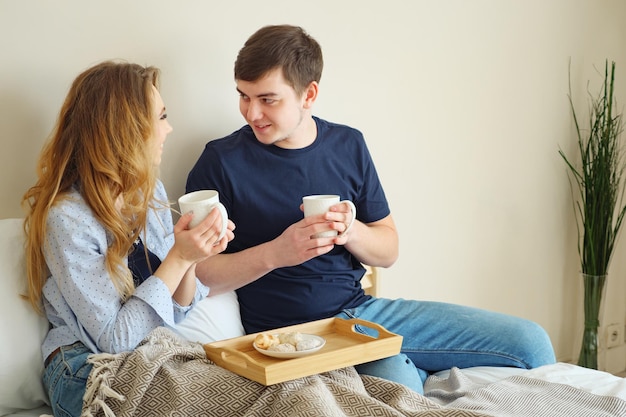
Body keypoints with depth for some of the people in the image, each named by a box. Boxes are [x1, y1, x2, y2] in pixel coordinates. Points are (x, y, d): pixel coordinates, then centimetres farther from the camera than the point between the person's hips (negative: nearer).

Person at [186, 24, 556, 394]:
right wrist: (273, 254, -23)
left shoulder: (348, 146, 5)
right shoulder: (223, 162, -7)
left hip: (363, 308, 5)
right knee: (398, 383, -36)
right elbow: (197, 274, -9)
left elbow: (388, 251, 10)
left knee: (531, 343, -2)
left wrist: (350, 231, -12)